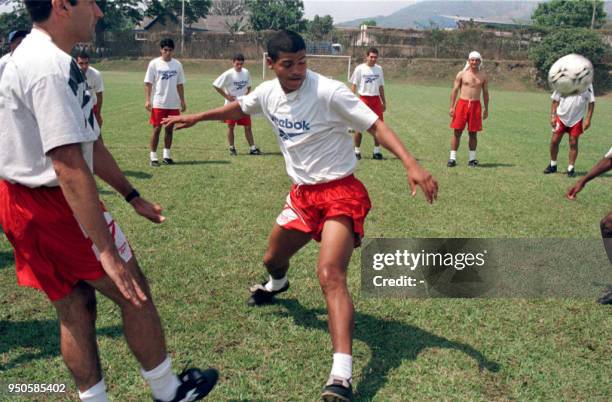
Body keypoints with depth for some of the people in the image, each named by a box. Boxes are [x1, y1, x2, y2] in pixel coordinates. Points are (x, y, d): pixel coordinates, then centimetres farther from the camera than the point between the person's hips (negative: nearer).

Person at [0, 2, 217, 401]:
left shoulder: (43, 57, 12)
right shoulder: (51, 67, -22)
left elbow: (89, 143, 17)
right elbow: (69, 166, -30)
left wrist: (132, 196, 21)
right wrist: (106, 250, -31)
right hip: (55, 204, -10)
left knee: (75, 306, 15)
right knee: (134, 291, 5)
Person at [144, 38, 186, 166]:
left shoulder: (177, 64, 6)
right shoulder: (154, 63, -3)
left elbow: (180, 84, 12)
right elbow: (148, 83, -4)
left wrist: (182, 101, 8)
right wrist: (147, 100, -13)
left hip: (173, 104, 3)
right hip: (158, 103, -3)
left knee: (169, 129, 9)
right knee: (156, 129, -2)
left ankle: (167, 155, 19)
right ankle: (153, 157, 4)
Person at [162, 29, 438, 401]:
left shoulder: (329, 91, -19)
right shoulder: (267, 93, 1)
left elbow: (376, 126, -21)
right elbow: (239, 107, 23)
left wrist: (411, 164, -33)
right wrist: (195, 118, 30)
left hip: (340, 193, -7)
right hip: (302, 193, 7)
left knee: (330, 275, -25)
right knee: (273, 258, 23)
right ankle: (277, 285, 63)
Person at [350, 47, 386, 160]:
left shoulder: (379, 69, 10)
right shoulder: (360, 68, -3)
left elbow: (381, 86, 17)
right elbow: (354, 85, -2)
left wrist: (384, 102, 15)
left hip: (376, 99, 4)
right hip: (364, 99, -4)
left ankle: (377, 151, 11)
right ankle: (357, 151, 9)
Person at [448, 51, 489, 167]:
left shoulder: (483, 76, 8)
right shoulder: (461, 74, 2)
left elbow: (485, 93, 12)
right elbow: (455, 90, 2)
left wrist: (486, 109, 9)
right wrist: (452, 107, -5)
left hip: (476, 105, 1)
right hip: (462, 103, -1)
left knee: (473, 133, 5)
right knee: (457, 131, -2)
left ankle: (472, 158, 14)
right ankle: (452, 158, 2)